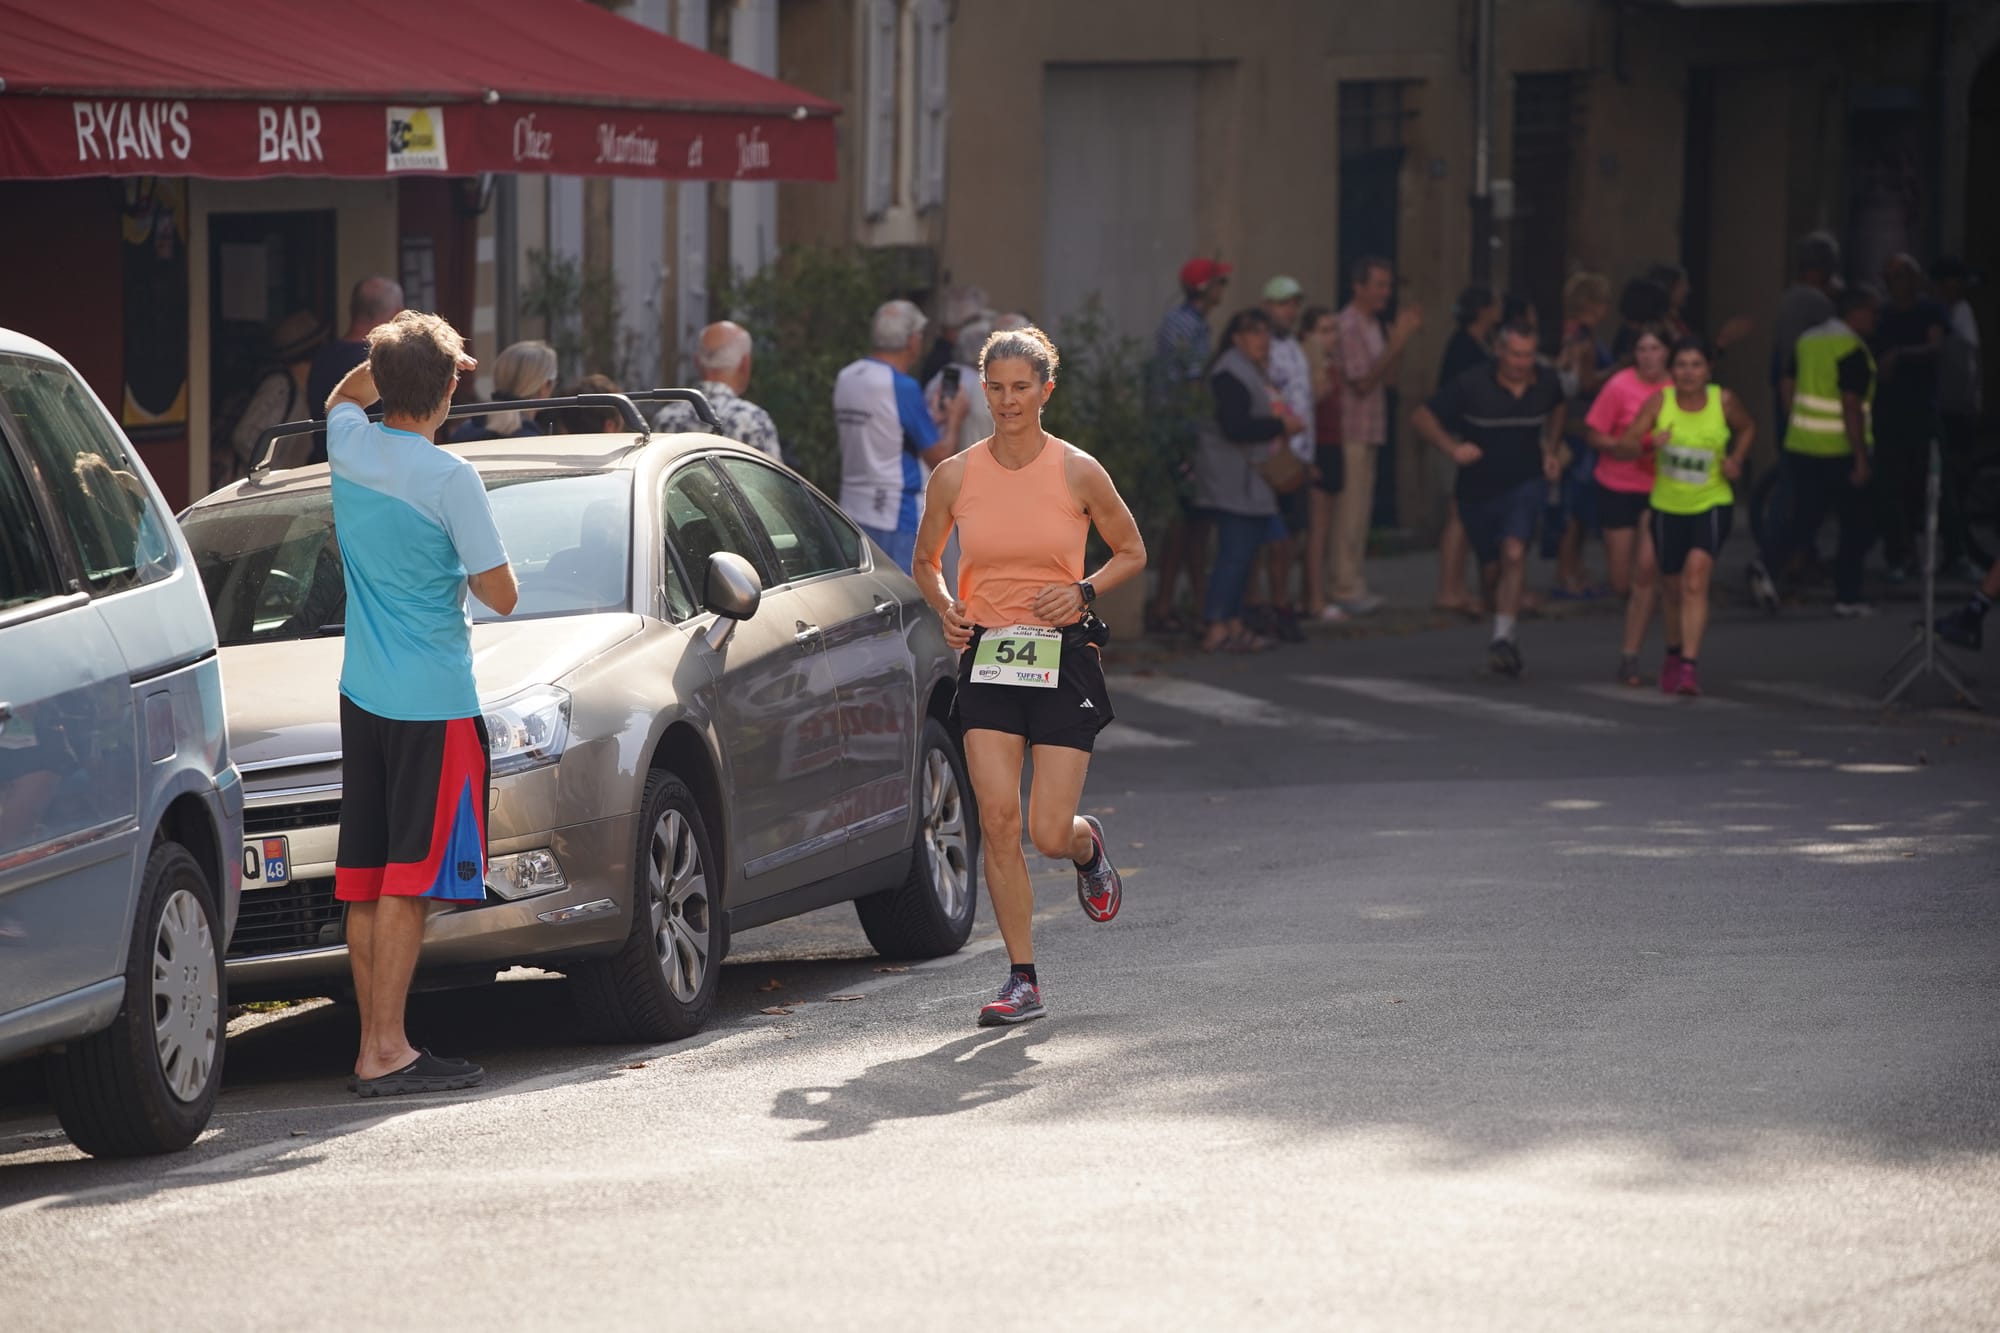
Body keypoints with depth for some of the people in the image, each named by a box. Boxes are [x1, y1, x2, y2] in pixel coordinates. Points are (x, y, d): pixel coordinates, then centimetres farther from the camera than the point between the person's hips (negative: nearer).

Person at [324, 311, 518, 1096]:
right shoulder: (448, 479, -16)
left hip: (363, 697, 7)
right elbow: (502, 595, -10)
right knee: (409, 880, -6)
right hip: (432, 700, -7)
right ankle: (386, 1050, -9)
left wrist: (393, 360, 17)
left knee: (365, 879, 9)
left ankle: (373, 1042, 12)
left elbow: (344, 397, 29)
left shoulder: (349, 447, 2)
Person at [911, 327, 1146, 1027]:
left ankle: (1088, 847, 33)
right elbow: (925, 561, 16)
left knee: (1049, 831, -7)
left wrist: (1083, 590, -9)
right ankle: (1023, 981, -2)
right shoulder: (955, 476, 1)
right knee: (997, 818, -10)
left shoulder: (1078, 472, -4)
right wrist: (947, 608, -2)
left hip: (1062, 655, -2)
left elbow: (1131, 552, 8)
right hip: (987, 655, 2)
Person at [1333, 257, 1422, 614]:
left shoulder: (1374, 326, 15)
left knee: (1361, 508, 10)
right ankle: (1345, 588, -7)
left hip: (1369, 432, 9)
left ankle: (1353, 585, 14)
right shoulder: (1348, 326, -14)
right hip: (1350, 431, -9)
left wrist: (1402, 338, 5)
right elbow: (1363, 382, -18)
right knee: (1349, 509, -9)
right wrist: (1397, 341, -19)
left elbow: (1389, 375, 16)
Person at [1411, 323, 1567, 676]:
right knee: (1491, 570, 7)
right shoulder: (1472, 386, -15)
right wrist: (1452, 448, -24)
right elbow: (1422, 417, -10)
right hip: (1479, 489, 0)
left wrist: (1552, 451, 7)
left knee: (1514, 553, -22)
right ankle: (1505, 638, 32)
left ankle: (1503, 640, -24)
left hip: (1525, 484, 0)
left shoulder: (1546, 382, -5)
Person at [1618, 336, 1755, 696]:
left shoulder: (1723, 401, -6)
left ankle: (1689, 665, -20)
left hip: (1712, 504, -2)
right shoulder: (1660, 400, -8)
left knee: (1695, 581, -19)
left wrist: (1735, 459, -4)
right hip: (1668, 505, 2)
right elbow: (1626, 442, -11)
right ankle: (1674, 655, 40)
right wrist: (1648, 442, -32)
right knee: (1671, 586, 15)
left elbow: (1747, 429, 14)